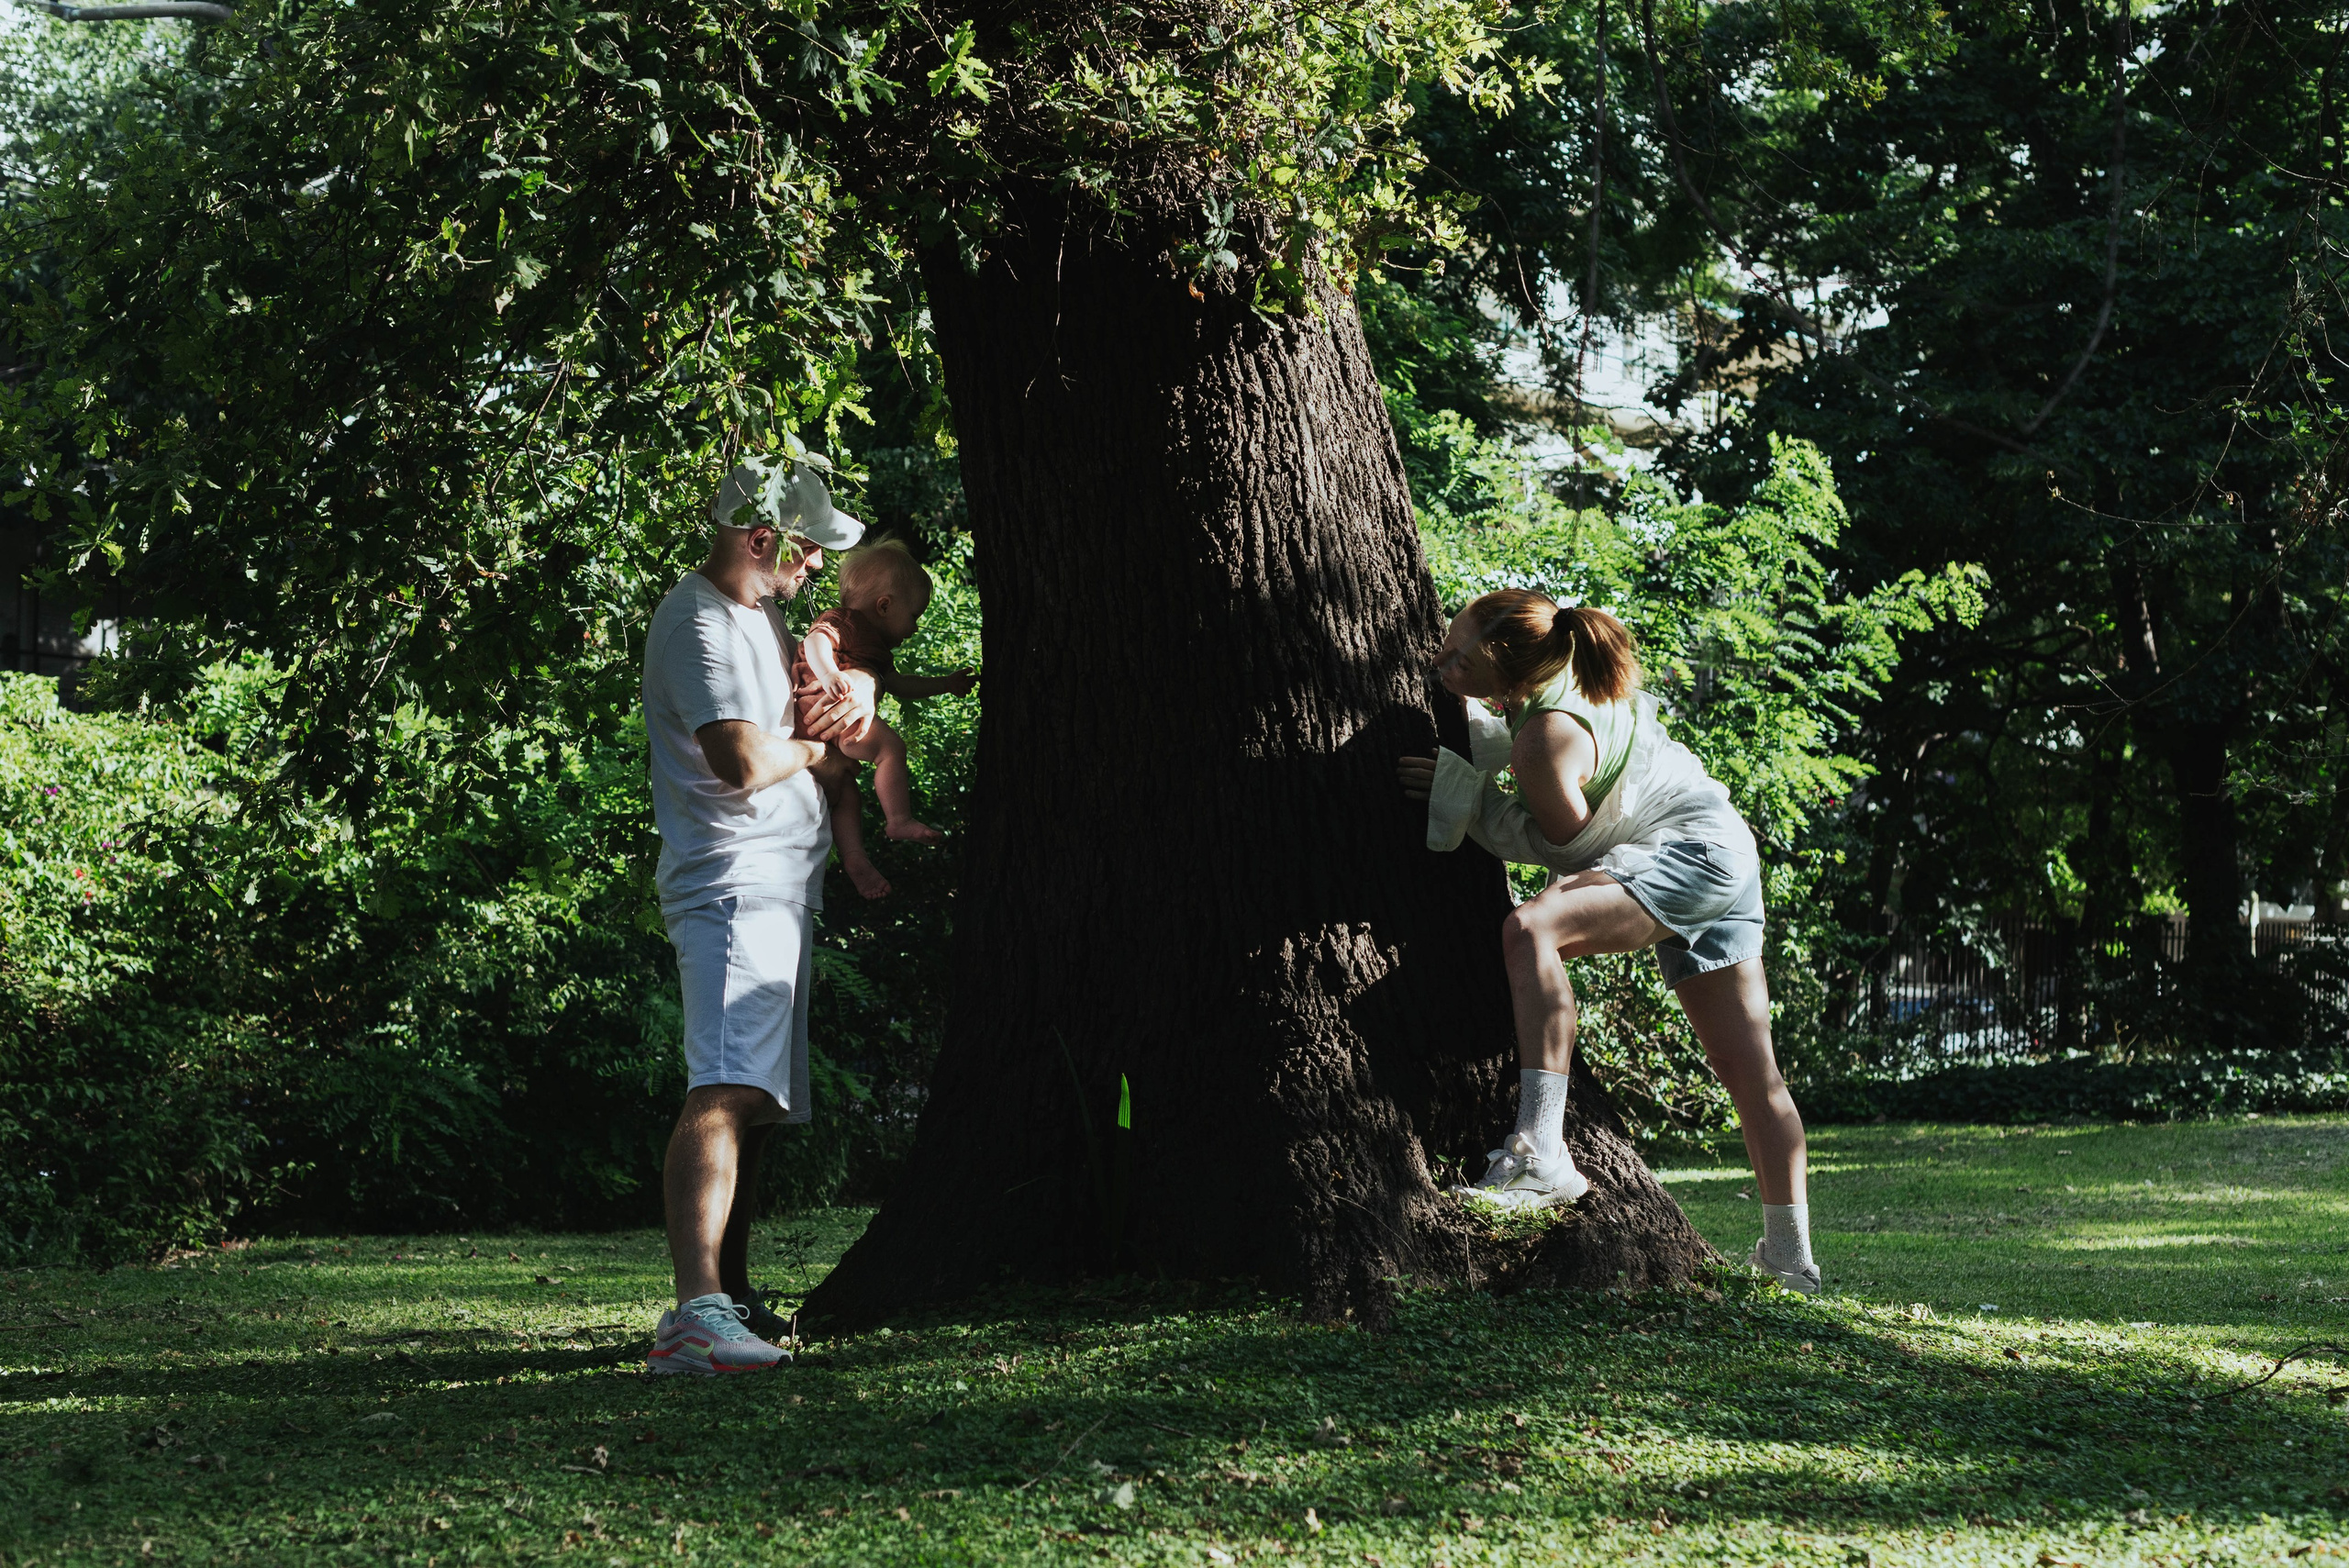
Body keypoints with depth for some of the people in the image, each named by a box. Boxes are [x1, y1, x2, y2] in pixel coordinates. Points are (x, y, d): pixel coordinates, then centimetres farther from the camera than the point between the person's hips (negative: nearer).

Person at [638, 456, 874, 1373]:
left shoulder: (759, 614, 20)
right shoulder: (699, 622, -13)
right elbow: (743, 761, -24)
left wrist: (848, 702, 9)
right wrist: (811, 743, -3)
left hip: (780, 887, 11)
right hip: (732, 887, -11)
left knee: (757, 1103, 14)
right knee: (727, 1092, -23)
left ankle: (732, 1299, 22)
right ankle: (694, 1315, -33)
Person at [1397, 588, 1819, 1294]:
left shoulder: (1546, 740, -27)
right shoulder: (1555, 657, -1)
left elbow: (1563, 844, -12)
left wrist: (1463, 791, -11)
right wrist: (1472, 733, 13)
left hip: (1688, 854, -10)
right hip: (1724, 854, 10)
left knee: (1532, 929, -31)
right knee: (1746, 1064, 14)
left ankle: (1542, 1155, -35)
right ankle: (1790, 1254, 22)